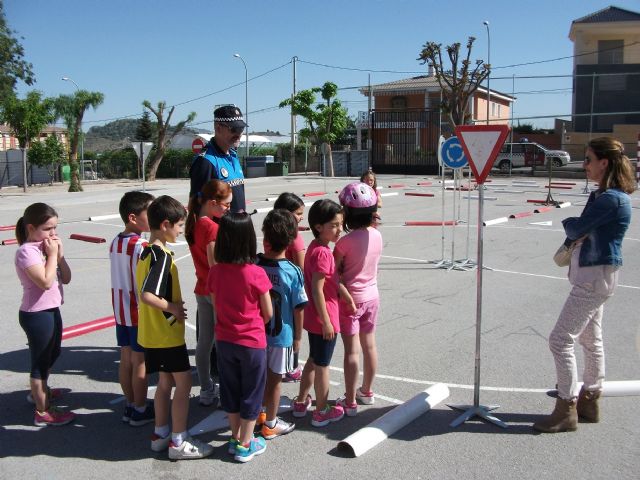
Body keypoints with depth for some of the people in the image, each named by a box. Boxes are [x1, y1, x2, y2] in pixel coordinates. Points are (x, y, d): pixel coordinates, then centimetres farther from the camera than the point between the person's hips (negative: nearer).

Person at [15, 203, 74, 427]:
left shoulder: (46, 247, 7)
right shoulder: (27, 251, -19)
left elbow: (66, 278, 4)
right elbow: (45, 282, -28)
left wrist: (59, 254, -8)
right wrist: (52, 255, -19)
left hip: (51, 310, 9)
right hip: (36, 314, -9)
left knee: (52, 354, 26)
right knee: (41, 360, 1)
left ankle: (40, 391, 49)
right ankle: (43, 412, 13)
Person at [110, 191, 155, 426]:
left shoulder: (115, 242, 4)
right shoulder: (141, 246, -20)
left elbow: (121, 278, 10)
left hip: (120, 310, 7)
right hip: (140, 312, -7)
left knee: (126, 359, 15)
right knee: (140, 363, 4)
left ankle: (130, 405, 27)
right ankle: (140, 411, 16)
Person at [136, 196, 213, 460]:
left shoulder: (146, 252, 7)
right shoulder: (162, 257, -22)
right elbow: (147, 296, -31)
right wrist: (174, 308, -19)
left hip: (154, 332, 9)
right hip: (167, 332, -9)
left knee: (165, 381, 19)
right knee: (183, 382, 1)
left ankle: (160, 433, 29)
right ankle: (178, 441, 8)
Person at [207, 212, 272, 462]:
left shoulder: (215, 272, -9)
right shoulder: (256, 274, -20)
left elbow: (217, 307, 2)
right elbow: (268, 314, -9)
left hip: (224, 340, 4)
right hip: (252, 342, -4)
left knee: (231, 389, 20)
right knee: (251, 392, 12)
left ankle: (236, 437, 35)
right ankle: (245, 445, 23)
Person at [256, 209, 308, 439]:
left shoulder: (253, 265, -12)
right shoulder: (293, 272, -20)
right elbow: (298, 308, -13)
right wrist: (297, 336, 2)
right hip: (281, 335, -3)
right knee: (274, 380, 13)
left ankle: (257, 414, 38)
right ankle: (270, 424, 28)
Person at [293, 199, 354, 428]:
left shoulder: (316, 247, 5)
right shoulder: (322, 253, -24)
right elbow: (317, 290, -25)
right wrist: (326, 322, -21)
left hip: (314, 317, 9)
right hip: (323, 318, -9)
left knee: (314, 360, 24)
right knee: (322, 365, 7)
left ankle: (301, 402, 37)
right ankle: (321, 412, 23)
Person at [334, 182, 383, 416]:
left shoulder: (345, 242, -21)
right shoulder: (377, 236, -4)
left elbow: (333, 272, -18)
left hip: (350, 299, -6)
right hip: (372, 296, 6)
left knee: (352, 350, 1)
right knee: (369, 345, 16)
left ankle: (350, 402, 10)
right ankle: (367, 391, 33)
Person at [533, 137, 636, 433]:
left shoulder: (611, 198, -22)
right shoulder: (608, 194, 10)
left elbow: (577, 228, -19)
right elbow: (582, 230, 12)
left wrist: (568, 223, 2)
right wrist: (569, 245, -6)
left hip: (595, 276, -11)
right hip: (594, 274, 11)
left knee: (561, 340, -8)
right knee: (591, 340, 18)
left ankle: (566, 411, 2)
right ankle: (589, 402, 31)